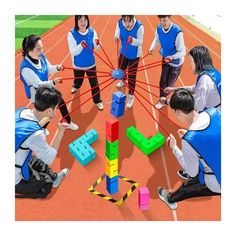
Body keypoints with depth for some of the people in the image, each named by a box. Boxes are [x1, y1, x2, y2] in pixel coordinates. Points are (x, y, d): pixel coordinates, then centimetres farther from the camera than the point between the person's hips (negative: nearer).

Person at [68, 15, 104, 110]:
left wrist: (97, 44, -32)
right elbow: (73, 52, -23)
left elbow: (97, 48, -8)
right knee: (78, 80, 24)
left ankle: (97, 101, 26)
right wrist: (81, 45, -41)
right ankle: (76, 87, 61)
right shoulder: (72, 34, -20)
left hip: (91, 63, 1)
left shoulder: (92, 32, -12)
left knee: (94, 83, 8)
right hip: (78, 64, -1)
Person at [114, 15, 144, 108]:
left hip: (134, 55, -5)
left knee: (131, 76, 1)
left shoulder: (139, 26, -30)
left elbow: (140, 42, -24)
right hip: (123, 52, 5)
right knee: (121, 69, 29)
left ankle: (131, 96, 20)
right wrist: (116, 37, -33)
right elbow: (117, 34, -8)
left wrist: (133, 40, -45)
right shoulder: (119, 23, -20)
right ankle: (122, 81, 65)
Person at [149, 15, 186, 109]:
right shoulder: (159, 28, -18)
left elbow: (182, 52, -28)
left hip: (176, 62, -4)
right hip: (165, 59, 4)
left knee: (169, 84, 10)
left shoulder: (177, 32, -35)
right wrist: (152, 47, -15)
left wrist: (172, 57, -45)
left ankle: (163, 99, 36)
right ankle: (162, 100, 33)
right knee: (163, 81, 12)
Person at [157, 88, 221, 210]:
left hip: (217, 184, -3)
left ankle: (171, 199, 54)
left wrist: (174, 148, -7)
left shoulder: (189, 140, -32)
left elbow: (192, 173, -14)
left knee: (185, 188, 26)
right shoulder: (214, 112, -17)